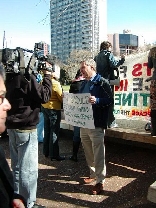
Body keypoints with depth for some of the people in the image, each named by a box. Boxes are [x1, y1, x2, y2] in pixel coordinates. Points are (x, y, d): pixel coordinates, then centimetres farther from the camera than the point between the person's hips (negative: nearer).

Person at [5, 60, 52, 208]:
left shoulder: (9, 79, 7)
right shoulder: (27, 78, -17)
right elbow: (44, 96, -13)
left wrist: (38, 75, 10)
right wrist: (47, 75, -7)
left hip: (12, 128, 9)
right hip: (26, 129, -9)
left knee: (17, 167, 17)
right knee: (28, 169, 1)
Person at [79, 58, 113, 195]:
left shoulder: (102, 82, -8)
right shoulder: (84, 84, 17)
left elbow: (110, 100, -14)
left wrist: (97, 100, -28)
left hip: (96, 124, -8)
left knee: (98, 154, -1)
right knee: (88, 153, 17)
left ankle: (100, 181, 10)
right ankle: (93, 174, 33)